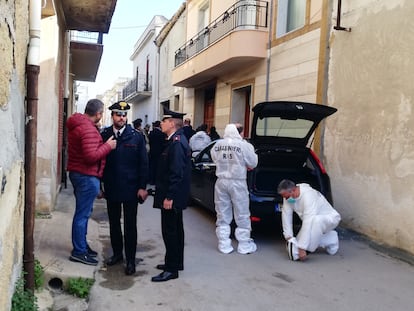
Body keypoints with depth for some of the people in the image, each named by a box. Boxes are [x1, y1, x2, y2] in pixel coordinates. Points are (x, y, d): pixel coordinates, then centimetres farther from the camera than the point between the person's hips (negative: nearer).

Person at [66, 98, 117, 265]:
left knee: (84, 212, 19)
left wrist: (102, 143, 10)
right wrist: (108, 146, -15)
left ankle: (82, 245, 30)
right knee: (83, 213, -2)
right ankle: (79, 251, 7)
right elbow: (91, 156, -27)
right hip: (87, 176, -10)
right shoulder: (88, 129, -20)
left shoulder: (77, 124, 12)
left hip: (78, 173, 10)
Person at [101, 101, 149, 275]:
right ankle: (117, 253, 33)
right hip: (111, 188, 3)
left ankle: (130, 260, 15)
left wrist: (142, 187, -8)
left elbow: (143, 163, -3)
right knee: (113, 223, 16)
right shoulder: (104, 135, 2)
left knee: (130, 225, 4)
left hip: (131, 188, -3)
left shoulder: (136, 137, -3)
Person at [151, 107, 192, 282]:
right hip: (174, 196, 11)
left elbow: (177, 173, -24)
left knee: (170, 231, -3)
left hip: (172, 197, -11)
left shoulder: (177, 143, -19)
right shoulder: (177, 140, 13)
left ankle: (172, 269, 6)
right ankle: (176, 262, 31)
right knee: (175, 230, 18)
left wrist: (169, 197, -23)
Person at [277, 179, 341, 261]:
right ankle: (330, 240, 12)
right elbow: (286, 215, -13)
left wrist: (302, 248, -42)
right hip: (313, 223, 8)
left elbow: (308, 221, -41)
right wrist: (288, 237, -19)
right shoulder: (288, 195, -14)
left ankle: (297, 252, -29)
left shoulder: (308, 195, -37)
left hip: (329, 218, -8)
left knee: (316, 220, -40)